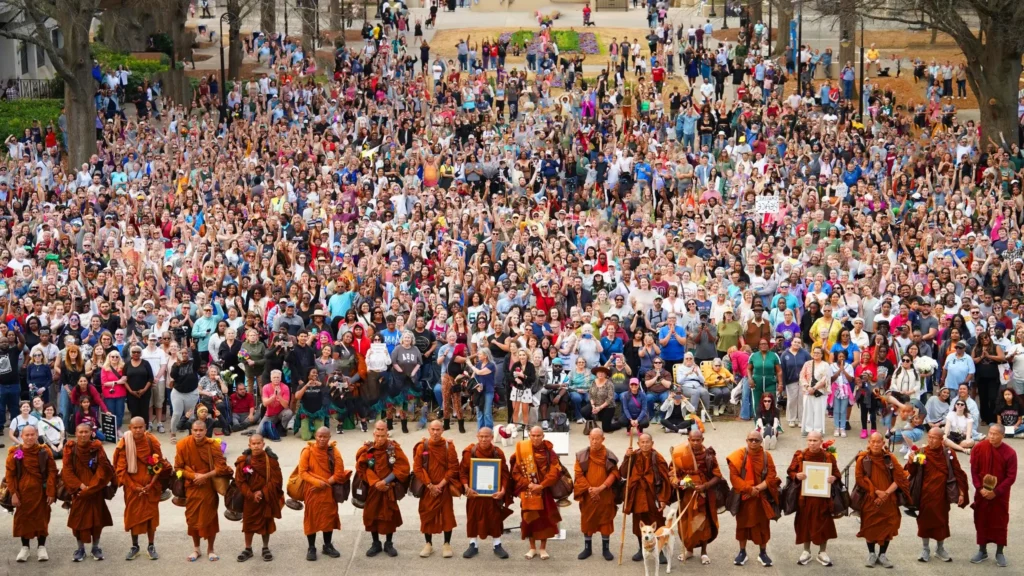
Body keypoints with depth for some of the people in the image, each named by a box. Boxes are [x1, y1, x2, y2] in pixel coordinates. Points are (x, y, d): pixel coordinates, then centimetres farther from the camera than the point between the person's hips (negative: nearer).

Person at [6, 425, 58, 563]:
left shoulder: (45, 452, -4)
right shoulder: (15, 453, -3)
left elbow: (52, 472, -4)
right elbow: (10, 475, -2)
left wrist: (51, 492, -9)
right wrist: (13, 493, -9)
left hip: (40, 491, 0)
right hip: (23, 491, 1)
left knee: (41, 518, 6)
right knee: (23, 518, 7)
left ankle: (41, 547, 18)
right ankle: (24, 547, 19)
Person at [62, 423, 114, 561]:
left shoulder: (97, 447, -3)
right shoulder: (70, 448, -2)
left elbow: (103, 468, -7)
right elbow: (67, 470, -5)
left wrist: (90, 487, -14)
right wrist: (80, 485, -15)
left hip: (95, 490, 0)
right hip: (78, 490, 0)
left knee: (96, 517, 3)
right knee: (78, 518, 1)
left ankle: (95, 547, 16)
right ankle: (80, 548, 11)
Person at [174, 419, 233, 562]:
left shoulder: (213, 445, -12)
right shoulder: (183, 445, -9)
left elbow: (221, 468, -11)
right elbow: (178, 468, -3)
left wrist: (204, 476, -19)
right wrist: (194, 476, -16)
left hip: (208, 487, -1)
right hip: (191, 487, 1)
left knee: (210, 518, 4)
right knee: (192, 518, 9)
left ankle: (210, 549, 19)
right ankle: (196, 548, 25)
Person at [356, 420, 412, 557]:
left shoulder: (394, 448, -7)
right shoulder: (367, 449, -5)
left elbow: (403, 467, -10)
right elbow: (362, 468, -7)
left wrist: (385, 481, -16)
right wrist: (375, 482, -17)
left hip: (389, 488, -1)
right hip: (372, 488, 1)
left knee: (390, 515, 4)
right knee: (372, 515, 5)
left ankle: (389, 544, 17)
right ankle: (376, 544, 19)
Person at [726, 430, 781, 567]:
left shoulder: (766, 456, -2)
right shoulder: (739, 455, -5)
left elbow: (771, 477, -7)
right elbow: (734, 476, -11)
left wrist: (757, 488, -19)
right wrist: (748, 488, -20)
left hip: (762, 497, 1)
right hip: (743, 496, 0)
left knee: (762, 525, 6)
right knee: (743, 523, 8)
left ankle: (763, 553, 17)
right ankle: (742, 552, 19)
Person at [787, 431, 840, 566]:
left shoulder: (828, 457, 0)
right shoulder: (799, 455, -1)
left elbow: (836, 473, 5)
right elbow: (790, 472, 3)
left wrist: (833, 478, -18)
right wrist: (796, 476, -19)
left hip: (823, 497, 0)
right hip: (804, 496, 0)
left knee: (823, 524, 4)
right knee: (805, 523, 7)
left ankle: (822, 552, 18)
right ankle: (806, 551, 22)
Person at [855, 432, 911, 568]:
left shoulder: (890, 459, 0)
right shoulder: (863, 459, -3)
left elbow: (900, 478, -4)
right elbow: (860, 479, -7)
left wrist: (886, 493, -15)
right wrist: (876, 491, -15)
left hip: (888, 500, 1)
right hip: (869, 499, -1)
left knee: (888, 526, 1)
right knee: (870, 526, 3)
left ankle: (882, 555, 15)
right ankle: (871, 554, 20)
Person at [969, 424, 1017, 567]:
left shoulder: (1010, 453, -13)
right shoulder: (979, 448, -8)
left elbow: (1011, 477, -11)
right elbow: (974, 470, -3)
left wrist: (996, 492, -15)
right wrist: (980, 488, -13)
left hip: (1000, 495, -2)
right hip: (982, 493, 2)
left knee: (1000, 522, 5)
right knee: (981, 521, 9)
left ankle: (999, 553, 16)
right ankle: (982, 551, 23)